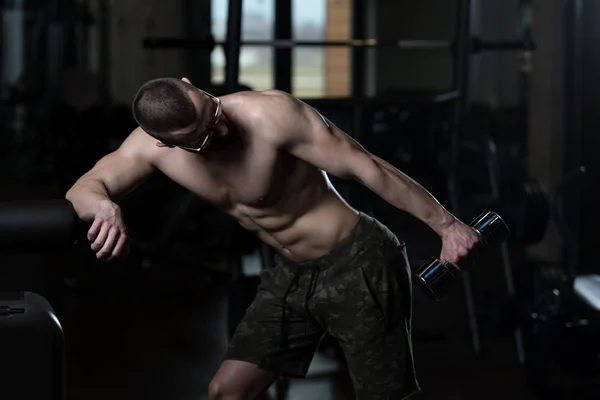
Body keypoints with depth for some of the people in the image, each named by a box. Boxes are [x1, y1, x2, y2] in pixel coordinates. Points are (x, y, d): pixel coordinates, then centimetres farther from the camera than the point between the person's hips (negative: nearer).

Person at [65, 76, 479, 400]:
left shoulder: (270, 113, -27)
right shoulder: (152, 144, -9)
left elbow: (366, 167, -22)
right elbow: (83, 190, -10)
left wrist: (446, 224, -20)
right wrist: (104, 207, -36)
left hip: (357, 264, -6)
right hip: (290, 275, 6)